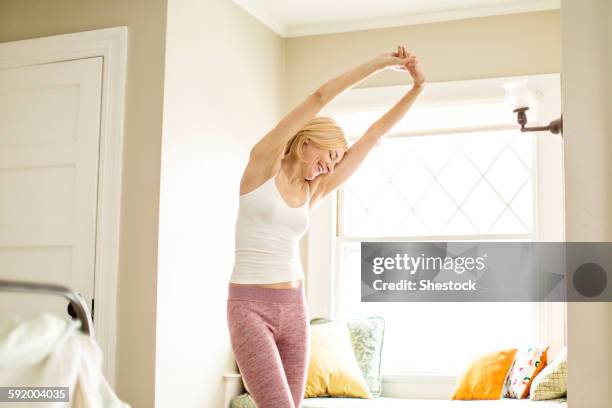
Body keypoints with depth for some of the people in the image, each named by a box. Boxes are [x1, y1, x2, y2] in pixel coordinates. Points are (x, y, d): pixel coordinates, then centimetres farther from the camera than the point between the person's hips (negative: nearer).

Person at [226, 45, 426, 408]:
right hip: (250, 307, -6)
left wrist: (417, 88, 10)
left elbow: (374, 136, 11)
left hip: (294, 308, 6)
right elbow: (319, 98, -6)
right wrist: (379, 62, -3)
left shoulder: (314, 191, 11)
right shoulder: (262, 163, -3)